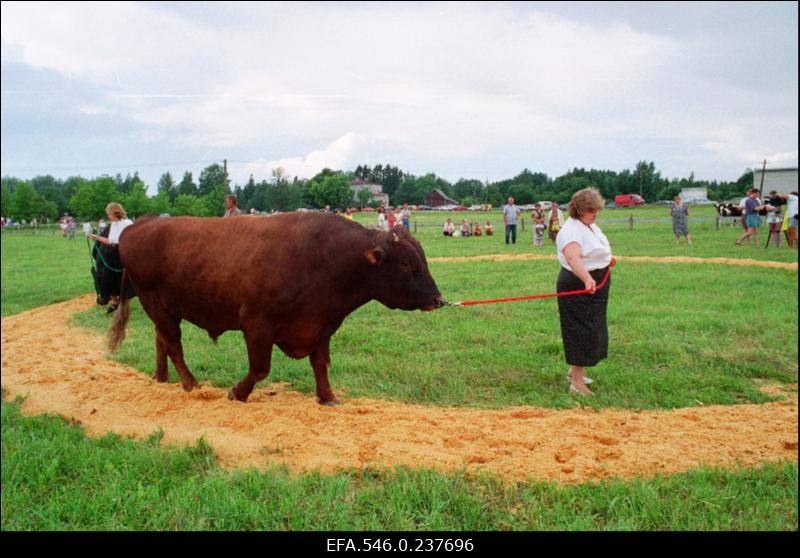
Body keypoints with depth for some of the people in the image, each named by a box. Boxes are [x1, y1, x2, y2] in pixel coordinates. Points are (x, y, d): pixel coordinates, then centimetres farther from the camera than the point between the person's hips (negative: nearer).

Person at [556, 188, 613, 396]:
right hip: (578, 287, -10)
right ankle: (577, 383, -3)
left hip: (595, 286, 10)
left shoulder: (591, 226, 9)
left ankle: (575, 370, 32)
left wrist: (607, 258, 18)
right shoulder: (571, 230, -23)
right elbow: (573, 257, -44)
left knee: (592, 330, 17)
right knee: (582, 331, -9)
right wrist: (587, 279, -58)